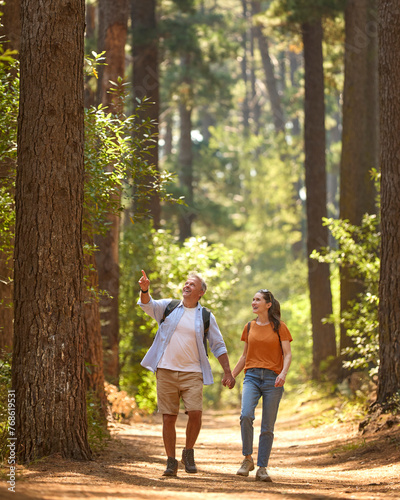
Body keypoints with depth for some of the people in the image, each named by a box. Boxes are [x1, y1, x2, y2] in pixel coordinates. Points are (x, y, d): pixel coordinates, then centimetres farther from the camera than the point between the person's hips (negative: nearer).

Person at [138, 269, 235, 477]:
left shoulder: (206, 317, 9)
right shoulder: (168, 307, 10)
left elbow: (218, 346, 11)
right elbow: (148, 305, -8)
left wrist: (228, 372, 3)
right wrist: (144, 290, -30)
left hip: (192, 373, 0)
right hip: (166, 372, 1)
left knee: (195, 413, -16)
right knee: (168, 418, 0)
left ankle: (188, 452, 6)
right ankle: (171, 462, 10)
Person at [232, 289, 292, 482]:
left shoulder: (279, 327, 3)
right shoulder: (250, 327, 14)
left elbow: (287, 354, -2)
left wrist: (283, 373, -19)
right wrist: (231, 376, 20)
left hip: (272, 379, -2)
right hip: (252, 377, 2)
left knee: (267, 427, -1)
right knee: (246, 415, -22)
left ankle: (262, 468, 6)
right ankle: (247, 459, -8)